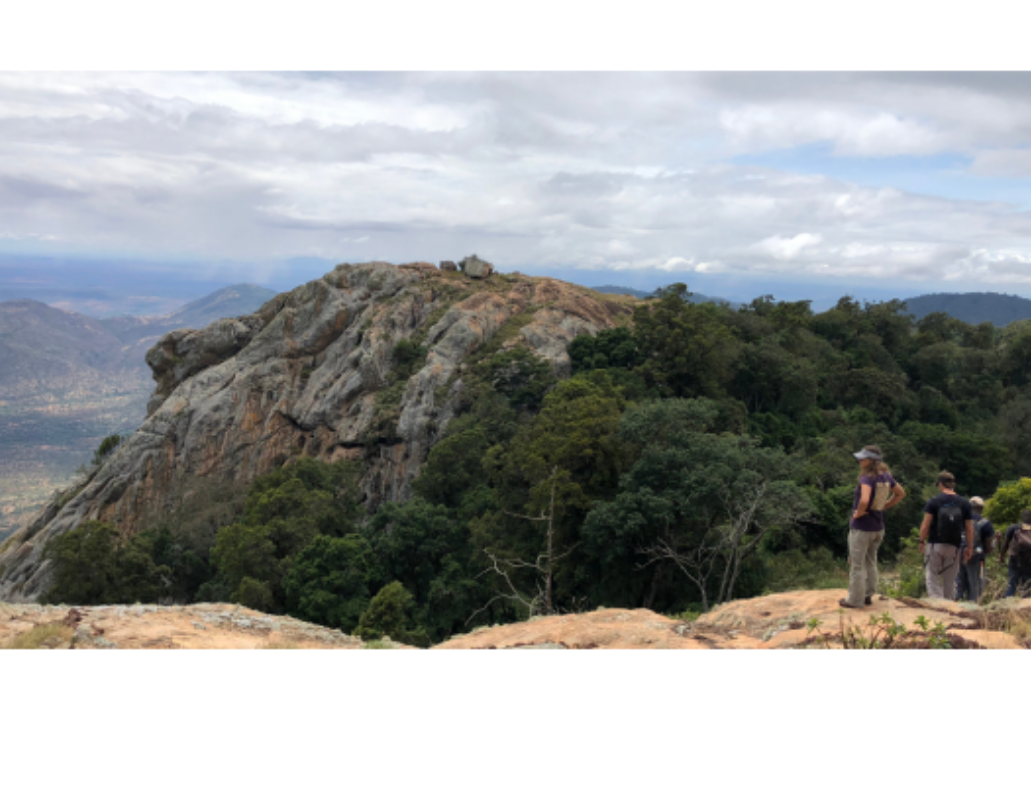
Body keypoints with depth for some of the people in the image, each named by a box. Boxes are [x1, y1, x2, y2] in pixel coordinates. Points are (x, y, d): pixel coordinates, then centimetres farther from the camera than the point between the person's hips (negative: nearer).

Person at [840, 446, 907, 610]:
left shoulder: (867, 478, -23)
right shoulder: (886, 476, 2)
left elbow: (864, 500, -38)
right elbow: (901, 494, 15)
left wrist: (858, 513, -19)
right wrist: (883, 507, 13)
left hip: (861, 527, -8)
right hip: (878, 527, 8)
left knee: (857, 565, 3)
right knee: (870, 562, 21)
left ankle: (855, 600, 11)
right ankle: (868, 595, 29)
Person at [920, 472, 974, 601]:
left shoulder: (933, 502, -4)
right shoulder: (965, 504, 5)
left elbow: (925, 525, -7)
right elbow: (969, 529, 5)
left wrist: (922, 542, 3)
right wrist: (970, 549, 10)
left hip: (935, 545, -3)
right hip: (954, 547, 3)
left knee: (933, 579, 0)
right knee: (950, 582, 12)